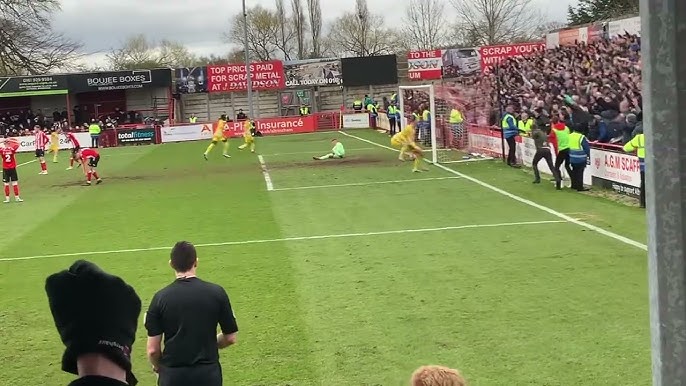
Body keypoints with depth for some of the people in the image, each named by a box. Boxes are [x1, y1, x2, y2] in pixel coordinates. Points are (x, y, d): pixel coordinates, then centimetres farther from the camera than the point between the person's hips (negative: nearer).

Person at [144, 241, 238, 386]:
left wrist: (158, 367, 16)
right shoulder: (216, 292, -4)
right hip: (208, 374, 0)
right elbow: (230, 338, 3)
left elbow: (152, 349, -5)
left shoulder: (161, 298, -6)